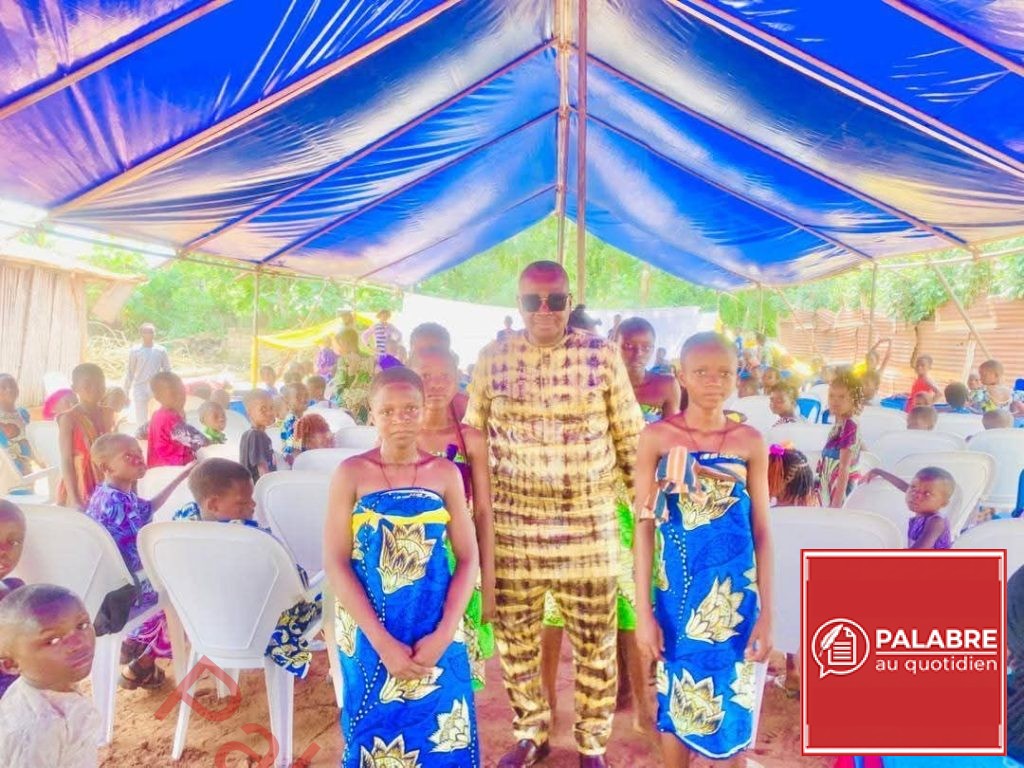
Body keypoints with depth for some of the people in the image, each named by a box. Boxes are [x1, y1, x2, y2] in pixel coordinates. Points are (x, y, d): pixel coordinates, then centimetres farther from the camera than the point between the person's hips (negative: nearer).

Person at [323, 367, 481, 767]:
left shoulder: (445, 473, -3)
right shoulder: (351, 473, -7)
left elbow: (468, 558, -2)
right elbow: (335, 562, -9)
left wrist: (443, 634, -12)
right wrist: (382, 641, -15)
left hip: (435, 635, 1)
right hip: (369, 635, -1)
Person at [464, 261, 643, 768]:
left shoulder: (602, 356, -3)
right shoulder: (492, 358, 0)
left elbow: (629, 439, 3)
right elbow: (472, 437, 8)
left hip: (589, 524, -1)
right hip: (511, 524, 2)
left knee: (595, 639, 11)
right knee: (514, 635, 14)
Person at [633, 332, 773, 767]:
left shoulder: (750, 441, -2)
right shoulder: (656, 437, -6)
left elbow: (761, 531, 2)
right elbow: (645, 527, -5)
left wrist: (766, 613, 1)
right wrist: (644, 611, -5)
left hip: (734, 594, 1)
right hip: (677, 592, 0)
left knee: (732, 700, 11)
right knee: (675, 699, 13)